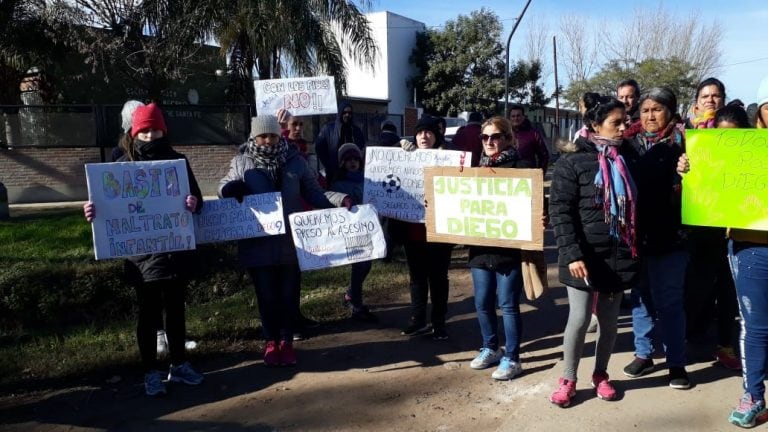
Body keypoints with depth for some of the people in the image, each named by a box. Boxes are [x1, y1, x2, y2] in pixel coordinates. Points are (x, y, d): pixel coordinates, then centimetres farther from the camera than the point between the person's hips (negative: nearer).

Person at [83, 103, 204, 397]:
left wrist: (194, 204, -24)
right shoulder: (124, 164, 0)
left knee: (176, 309, 12)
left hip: (175, 249, 2)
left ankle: (179, 365, 26)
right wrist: (95, 211, -24)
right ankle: (151, 372, 17)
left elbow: (197, 198, 0)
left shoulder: (178, 161, 3)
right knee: (148, 312, 6)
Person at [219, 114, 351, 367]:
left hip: (291, 244, 1)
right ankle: (271, 342, 30)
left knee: (289, 294, 10)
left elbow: (314, 194, 4)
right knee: (266, 295, 10)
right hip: (258, 246, -1)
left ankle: (287, 341, 29)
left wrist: (341, 200, -12)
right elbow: (225, 188, 9)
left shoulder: (295, 161, 1)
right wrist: (229, 189, -16)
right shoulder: (241, 163, 1)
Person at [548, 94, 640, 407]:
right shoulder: (572, 160, -8)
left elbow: (638, 204, 14)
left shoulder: (627, 156, 8)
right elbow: (560, 210, -12)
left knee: (609, 319, 12)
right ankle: (568, 379, 16)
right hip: (585, 255, -4)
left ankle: (600, 375, 30)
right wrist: (572, 254, -18)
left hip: (618, 254, 4)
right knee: (580, 318, -1)